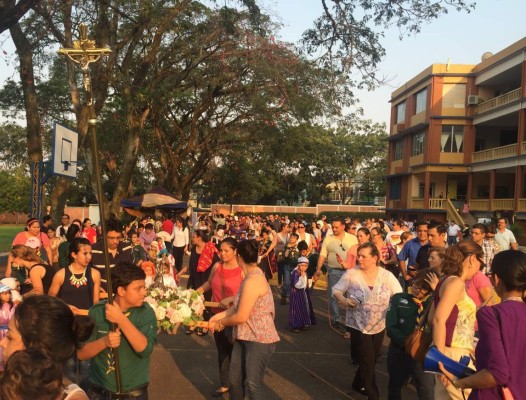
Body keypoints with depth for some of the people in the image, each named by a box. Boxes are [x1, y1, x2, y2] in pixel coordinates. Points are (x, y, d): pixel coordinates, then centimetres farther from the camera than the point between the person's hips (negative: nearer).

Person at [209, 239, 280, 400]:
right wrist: (219, 316, 8)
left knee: (253, 384, -1)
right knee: (234, 379, 16)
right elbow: (238, 307, 13)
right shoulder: (252, 276, 8)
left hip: (259, 340, -9)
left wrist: (222, 323, -4)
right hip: (244, 337, 10)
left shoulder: (253, 281, -24)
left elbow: (241, 317, -21)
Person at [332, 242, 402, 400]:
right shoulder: (351, 274, -12)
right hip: (359, 326, -3)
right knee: (368, 362, -2)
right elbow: (336, 290, -5)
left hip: (379, 326, 4)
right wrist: (344, 300, -24)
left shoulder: (386, 275, -7)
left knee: (371, 360, 20)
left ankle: (358, 384, 46)